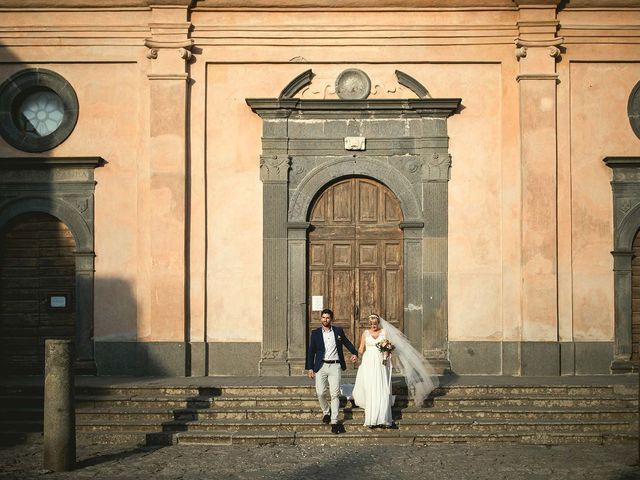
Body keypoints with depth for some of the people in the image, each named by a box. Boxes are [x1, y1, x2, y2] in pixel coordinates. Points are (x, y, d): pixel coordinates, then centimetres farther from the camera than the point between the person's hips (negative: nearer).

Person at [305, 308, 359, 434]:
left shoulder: (338, 331, 6)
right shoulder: (315, 333, 5)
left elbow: (347, 343, 19)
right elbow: (311, 352, 7)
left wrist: (354, 353, 3)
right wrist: (309, 368, 3)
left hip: (335, 366, -1)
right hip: (321, 366, 1)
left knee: (335, 394, -5)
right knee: (320, 393, -2)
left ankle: (334, 422, -2)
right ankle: (326, 412, 27)